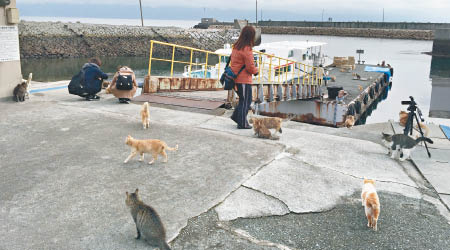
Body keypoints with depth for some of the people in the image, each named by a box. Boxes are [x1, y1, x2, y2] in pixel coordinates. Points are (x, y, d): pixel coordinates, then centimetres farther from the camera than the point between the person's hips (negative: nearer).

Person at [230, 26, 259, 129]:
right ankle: (242, 123, 9)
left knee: (244, 99, 22)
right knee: (245, 101, 3)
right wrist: (255, 71, 1)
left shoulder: (236, 46, 8)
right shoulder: (247, 49, -19)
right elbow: (250, 67, -20)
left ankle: (236, 116, 23)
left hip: (235, 77, 8)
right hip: (244, 79, -8)